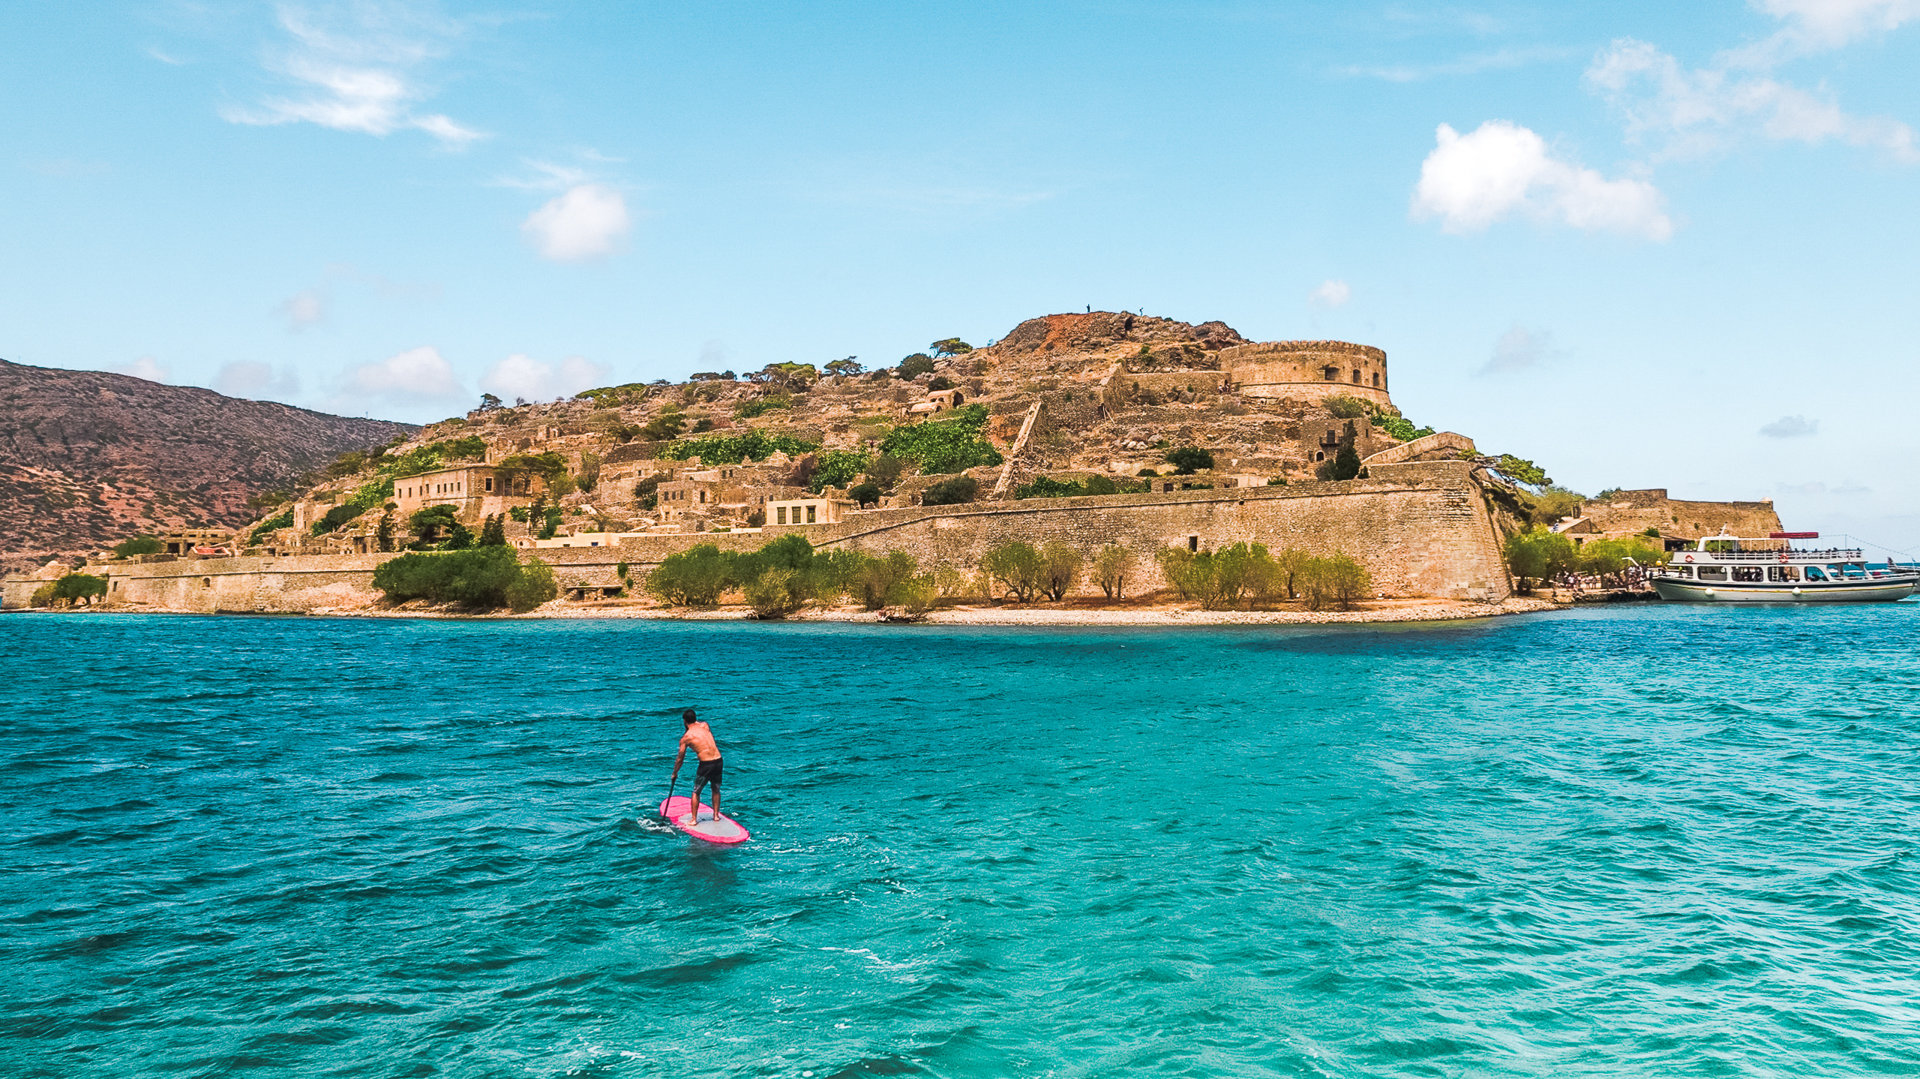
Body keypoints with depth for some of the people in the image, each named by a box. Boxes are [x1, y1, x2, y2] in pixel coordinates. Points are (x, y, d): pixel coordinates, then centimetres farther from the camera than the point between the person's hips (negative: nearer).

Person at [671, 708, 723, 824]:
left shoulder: (686, 737, -2)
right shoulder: (705, 725, 7)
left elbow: (680, 758, 7)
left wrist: (675, 773, 19)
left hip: (705, 764, -4)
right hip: (718, 760, 4)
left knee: (696, 792, 13)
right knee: (716, 789, 24)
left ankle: (694, 819, 14)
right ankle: (716, 815, 28)